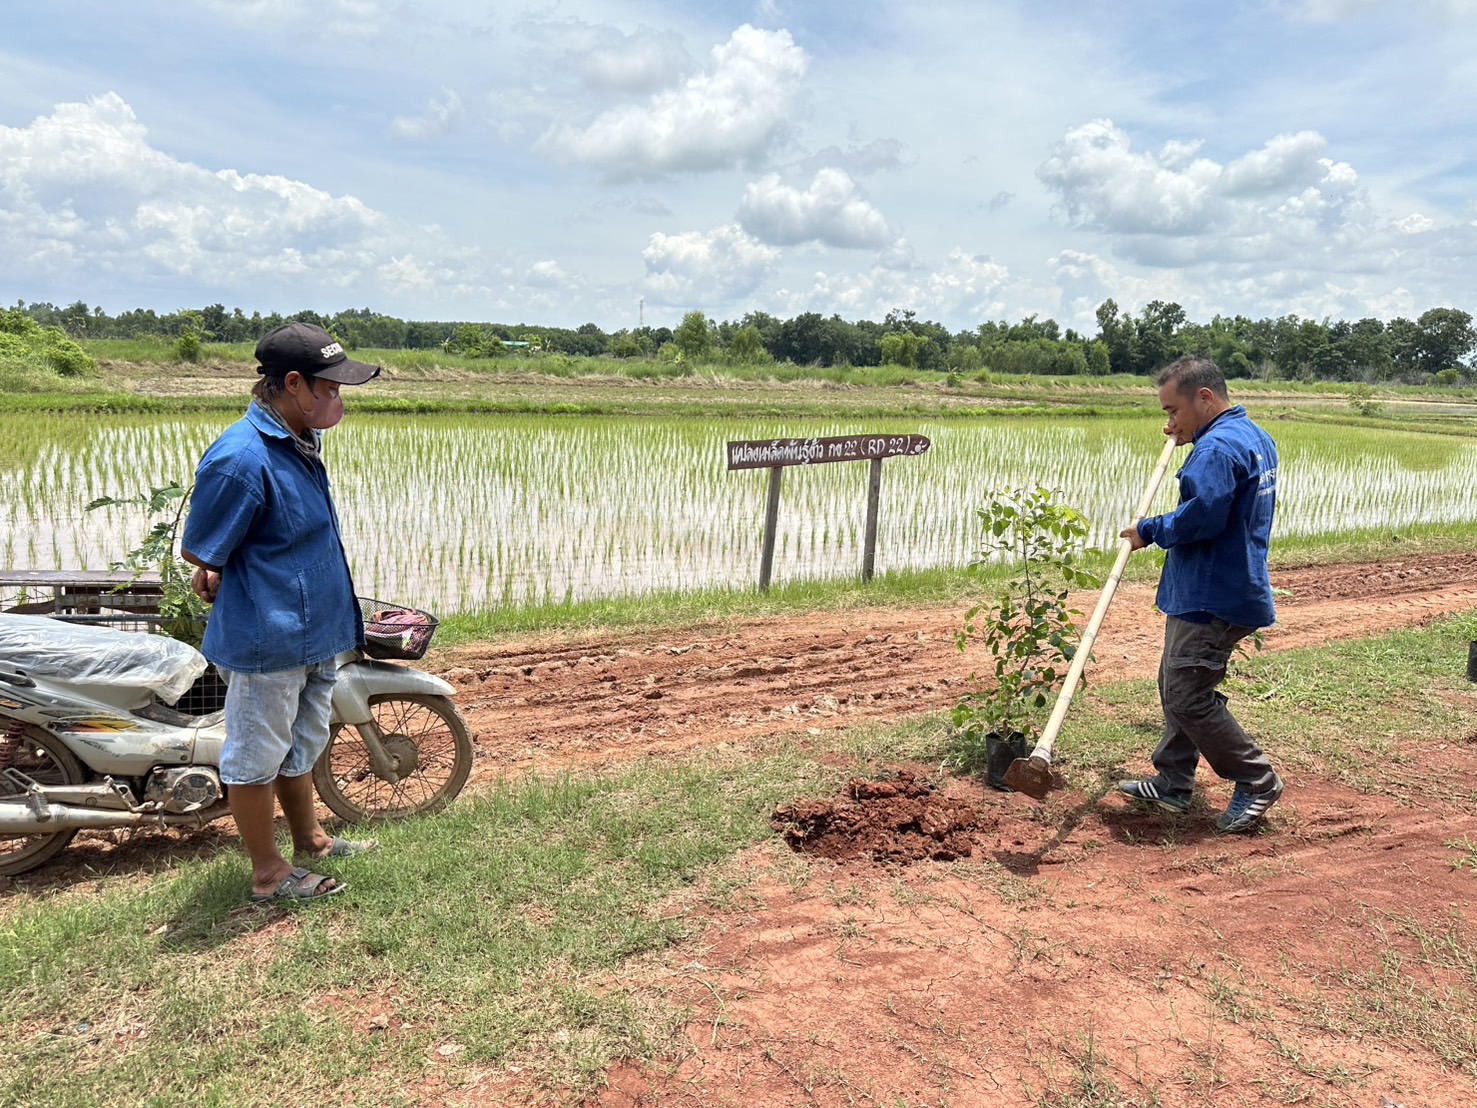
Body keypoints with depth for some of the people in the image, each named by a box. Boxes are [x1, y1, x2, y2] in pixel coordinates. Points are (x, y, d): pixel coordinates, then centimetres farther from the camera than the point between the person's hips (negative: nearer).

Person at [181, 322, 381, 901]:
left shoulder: (302, 439, 5)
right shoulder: (241, 457, -24)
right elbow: (199, 551, -16)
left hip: (313, 631, 9)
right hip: (266, 640, -9)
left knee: (301, 744, 24)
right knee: (258, 754, 9)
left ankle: (310, 838, 42)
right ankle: (269, 873, 24)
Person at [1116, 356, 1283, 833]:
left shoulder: (1219, 447, -20)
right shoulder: (1255, 437, 15)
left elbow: (1201, 517, -29)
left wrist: (1150, 531, -12)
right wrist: (1188, 438, 24)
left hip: (1211, 599, -11)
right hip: (1222, 591, 11)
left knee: (1188, 696, -6)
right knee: (1176, 685, 17)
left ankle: (1257, 781, 8)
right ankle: (1172, 782, 26)